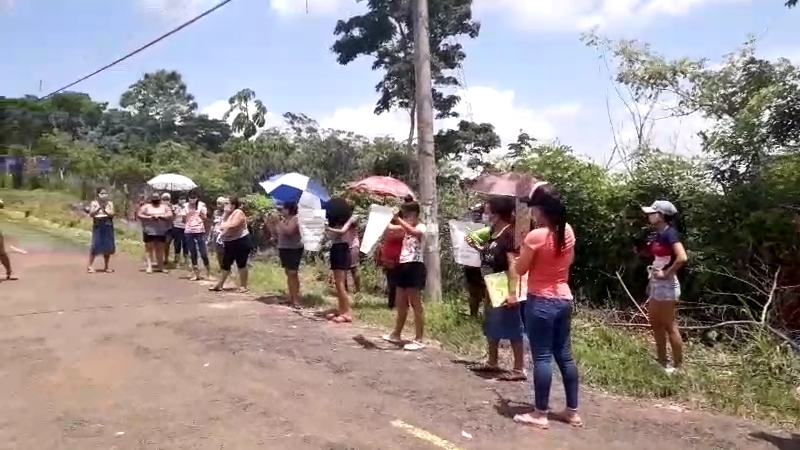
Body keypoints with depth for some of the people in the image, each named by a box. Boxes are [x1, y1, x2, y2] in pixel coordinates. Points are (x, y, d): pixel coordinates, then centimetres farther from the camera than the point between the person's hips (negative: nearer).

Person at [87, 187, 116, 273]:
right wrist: (99, 207, -20)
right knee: (95, 246, -9)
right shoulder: (94, 203, 2)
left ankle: (106, 267, 14)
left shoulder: (110, 203, 7)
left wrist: (105, 209, -14)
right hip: (98, 226, -3)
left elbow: (112, 214, -3)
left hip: (108, 226, 3)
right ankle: (90, 266, -2)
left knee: (108, 246, 4)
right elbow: (91, 214, -10)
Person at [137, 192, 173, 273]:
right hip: (149, 231, -2)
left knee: (160, 249, 7)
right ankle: (149, 266, -5)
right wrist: (149, 217, -13)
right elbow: (139, 215, 0)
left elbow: (170, 215, -3)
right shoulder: (146, 207, 6)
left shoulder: (165, 207, 10)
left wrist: (160, 216, -15)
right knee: (149, 248, -3)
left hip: (161, 231, 2)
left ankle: (160, 266, 14)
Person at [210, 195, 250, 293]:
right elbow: (223, 225, 9)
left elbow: (233, 226, -24)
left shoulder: (238, 212, -12)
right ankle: (219, 285, 20)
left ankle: (243, 286, 6)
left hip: (240, 241, -9)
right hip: (229, 243, 9)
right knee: (225, 264, 12)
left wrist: (224, 227, -7)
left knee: (241, 264, -2)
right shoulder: (229, 214, 16)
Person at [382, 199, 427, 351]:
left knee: (415, 305, -5)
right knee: (401, 304, 17)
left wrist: (398, 219, -37)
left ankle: (419, 340, -1)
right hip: (404, 266, 9)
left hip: (414, 267, -9)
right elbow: (390, 227, 9)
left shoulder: (421, 228, -10)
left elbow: (413, 232, -33)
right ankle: (396, 334, 30)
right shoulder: (407, 227, 16)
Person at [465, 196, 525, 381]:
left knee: (512, 327, -3)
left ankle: (519, 369, 6)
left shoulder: (509, 233, -18)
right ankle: (492, 362, 32)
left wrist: (512, 291, -26)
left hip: (505, 288, -10)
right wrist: (476, 245, 7)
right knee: (491, 325, 18)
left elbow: (513, 264, -23)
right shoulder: (493, 233, 8)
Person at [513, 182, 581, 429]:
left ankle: (540, 414, 8)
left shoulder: (535, 236, -19)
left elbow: (520, 270, -8)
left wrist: (523, 250, 7)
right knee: (564, 355, 14)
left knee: (541, 357, 0)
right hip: (564, 299, 7)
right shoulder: (567, 231, 2)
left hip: (541, 302, -7)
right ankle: (572, 411, 22)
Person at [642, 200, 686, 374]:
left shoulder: (670, 233, -16)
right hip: (656, 285, 10)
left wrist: (666, 274, -18)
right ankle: (662, 363, 27)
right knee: (656, 325, 16)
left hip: (666, 286, -10)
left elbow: (682, 258, -27)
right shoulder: (658, 235, 11)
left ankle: (678, 367, 9)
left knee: (670, 327, -1)